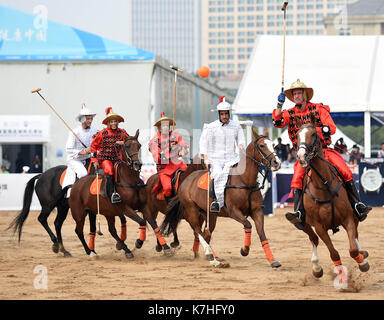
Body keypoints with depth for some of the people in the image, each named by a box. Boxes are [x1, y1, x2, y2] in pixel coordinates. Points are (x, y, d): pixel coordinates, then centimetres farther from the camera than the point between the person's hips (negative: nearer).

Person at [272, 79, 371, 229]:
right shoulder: (290, 114, 9)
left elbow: (331, 128, -6)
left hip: (323, 150, -1)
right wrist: (279, 105, -18)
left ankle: (357, 206, -13)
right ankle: (299, 214, -31)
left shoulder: (318, 109, 3)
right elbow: (277, 122, -7)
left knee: (346, 172, -18)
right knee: (296, 180, -24)